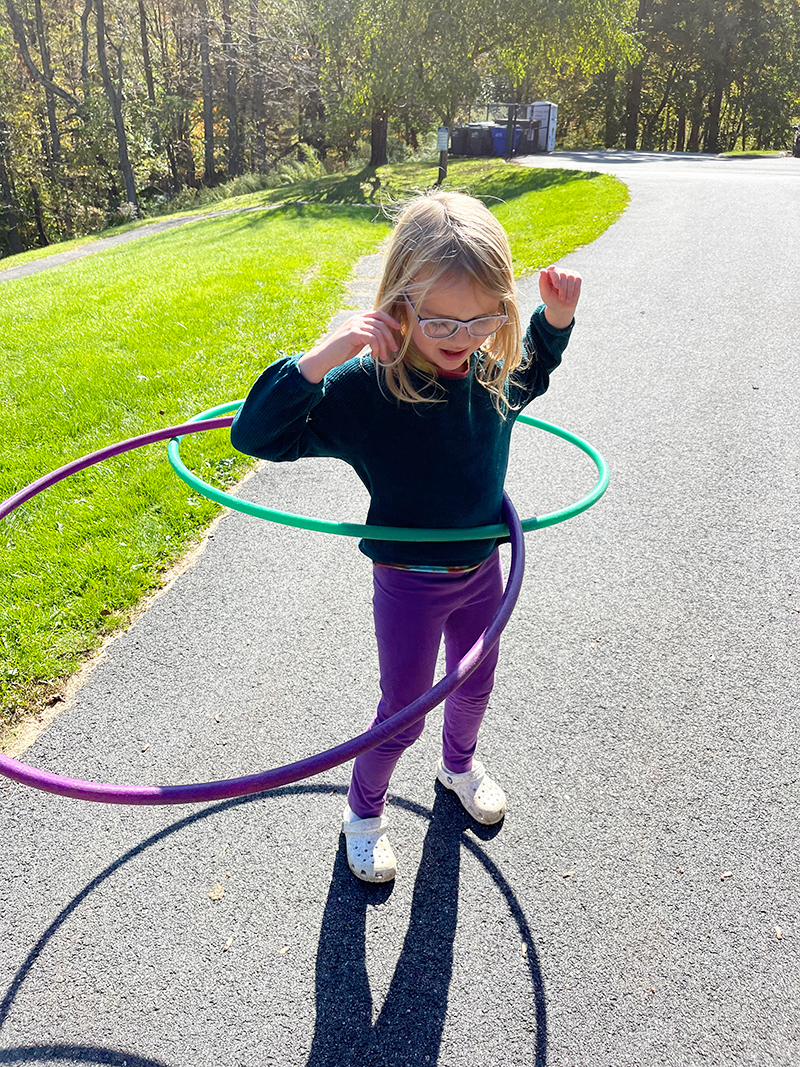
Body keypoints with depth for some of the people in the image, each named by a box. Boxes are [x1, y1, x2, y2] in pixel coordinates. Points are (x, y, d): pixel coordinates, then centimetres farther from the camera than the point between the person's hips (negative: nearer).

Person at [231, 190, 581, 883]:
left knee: (474, 686, 26)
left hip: (483, 567, 5)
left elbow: (533, 377, 16)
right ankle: (364, 809, 42)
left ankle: (459, 763, 59)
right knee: (402, 713, 12)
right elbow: (255, 435, -29)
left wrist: (557, 319, -3)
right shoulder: (365, 386, -27)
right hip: (410, 583, -5)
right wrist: (319, 360, -44)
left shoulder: (493, 370, -10)